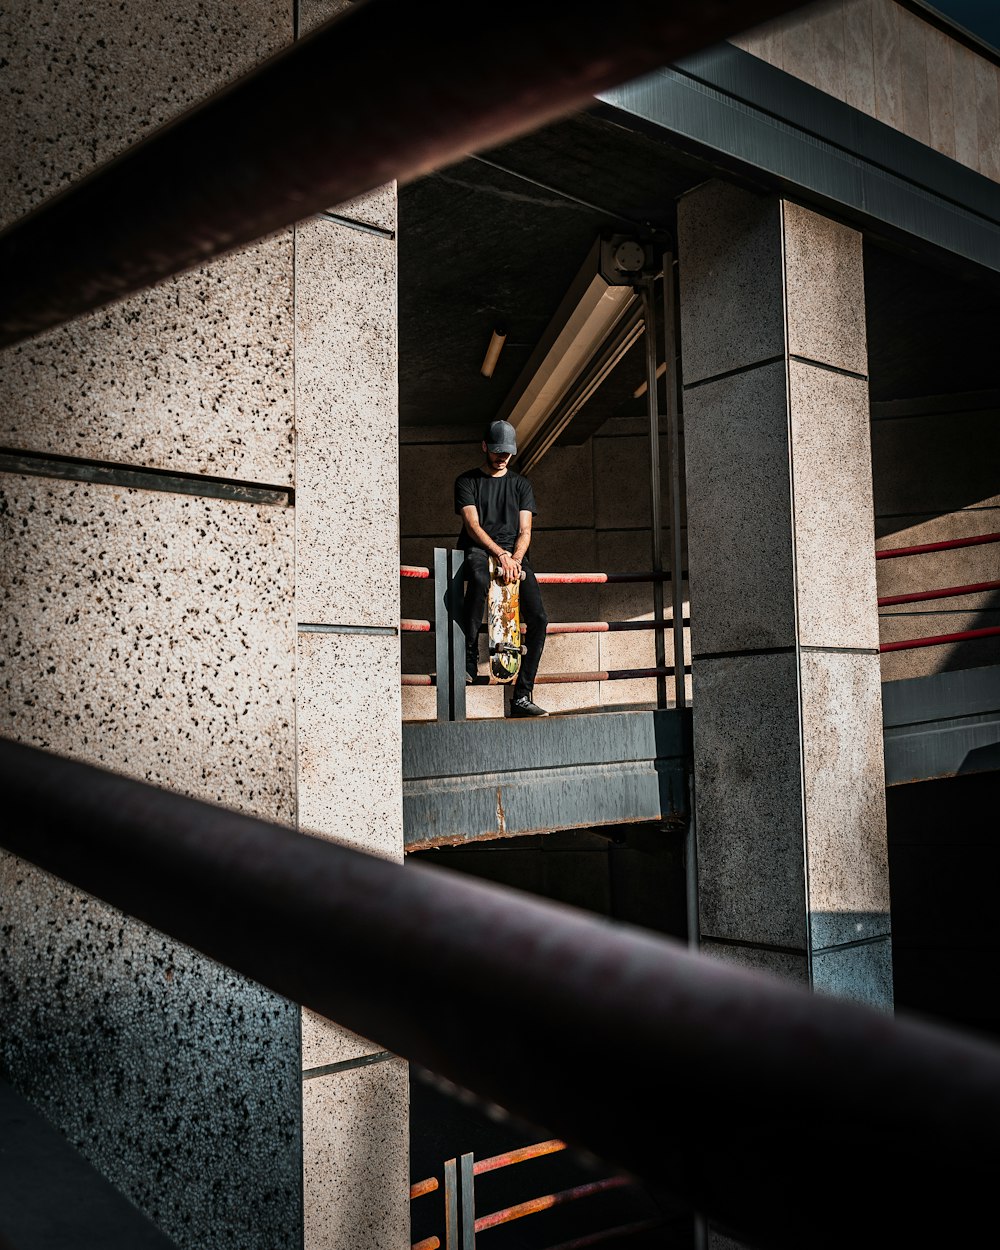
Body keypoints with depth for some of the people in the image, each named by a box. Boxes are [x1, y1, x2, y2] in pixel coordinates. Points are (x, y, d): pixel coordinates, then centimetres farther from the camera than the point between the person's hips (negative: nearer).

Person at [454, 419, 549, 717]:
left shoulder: (520, 484, 20)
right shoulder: (467, 481, 10)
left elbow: (525, 530, 9)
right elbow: (472, 525, -4)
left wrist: (515, 559, -13)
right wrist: (500, 554, -20)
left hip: (514, 553, 3)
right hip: (479, 550, -3)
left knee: (538, 619, -17)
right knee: (479, 579, -42)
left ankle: (522, 696, -11)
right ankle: (469, 658, -30)